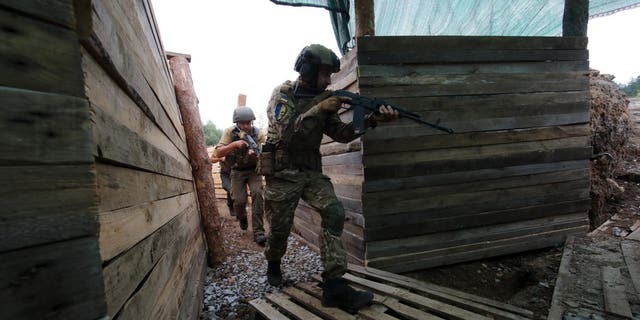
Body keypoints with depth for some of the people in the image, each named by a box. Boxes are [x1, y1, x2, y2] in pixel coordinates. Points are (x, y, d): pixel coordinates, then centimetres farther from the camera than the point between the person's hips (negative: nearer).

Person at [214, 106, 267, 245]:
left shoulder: (258, 133, -11)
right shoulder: (230, 132, -10)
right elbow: (218, 153, -14)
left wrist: (256, 155, -37)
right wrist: (234, 144, -30)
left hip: (254, 170, 0)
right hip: (237, 171, 1)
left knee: (257, 194, -21)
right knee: (239, 201, -10)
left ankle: (258, 232, -16)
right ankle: (242, 217, 26)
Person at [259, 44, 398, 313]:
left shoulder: (322, 98, 9)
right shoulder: (283, 95, -6)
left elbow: (341, 133, 0)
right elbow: (286, 132, -21)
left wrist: (372, 120, -15)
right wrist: (319, 109, -25)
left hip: (311, 171, 4)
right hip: (282, 172, -4)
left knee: (334, 212, -17)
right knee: (279, 228, 5)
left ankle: (334, 286, -14)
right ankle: (273, 265, 38)